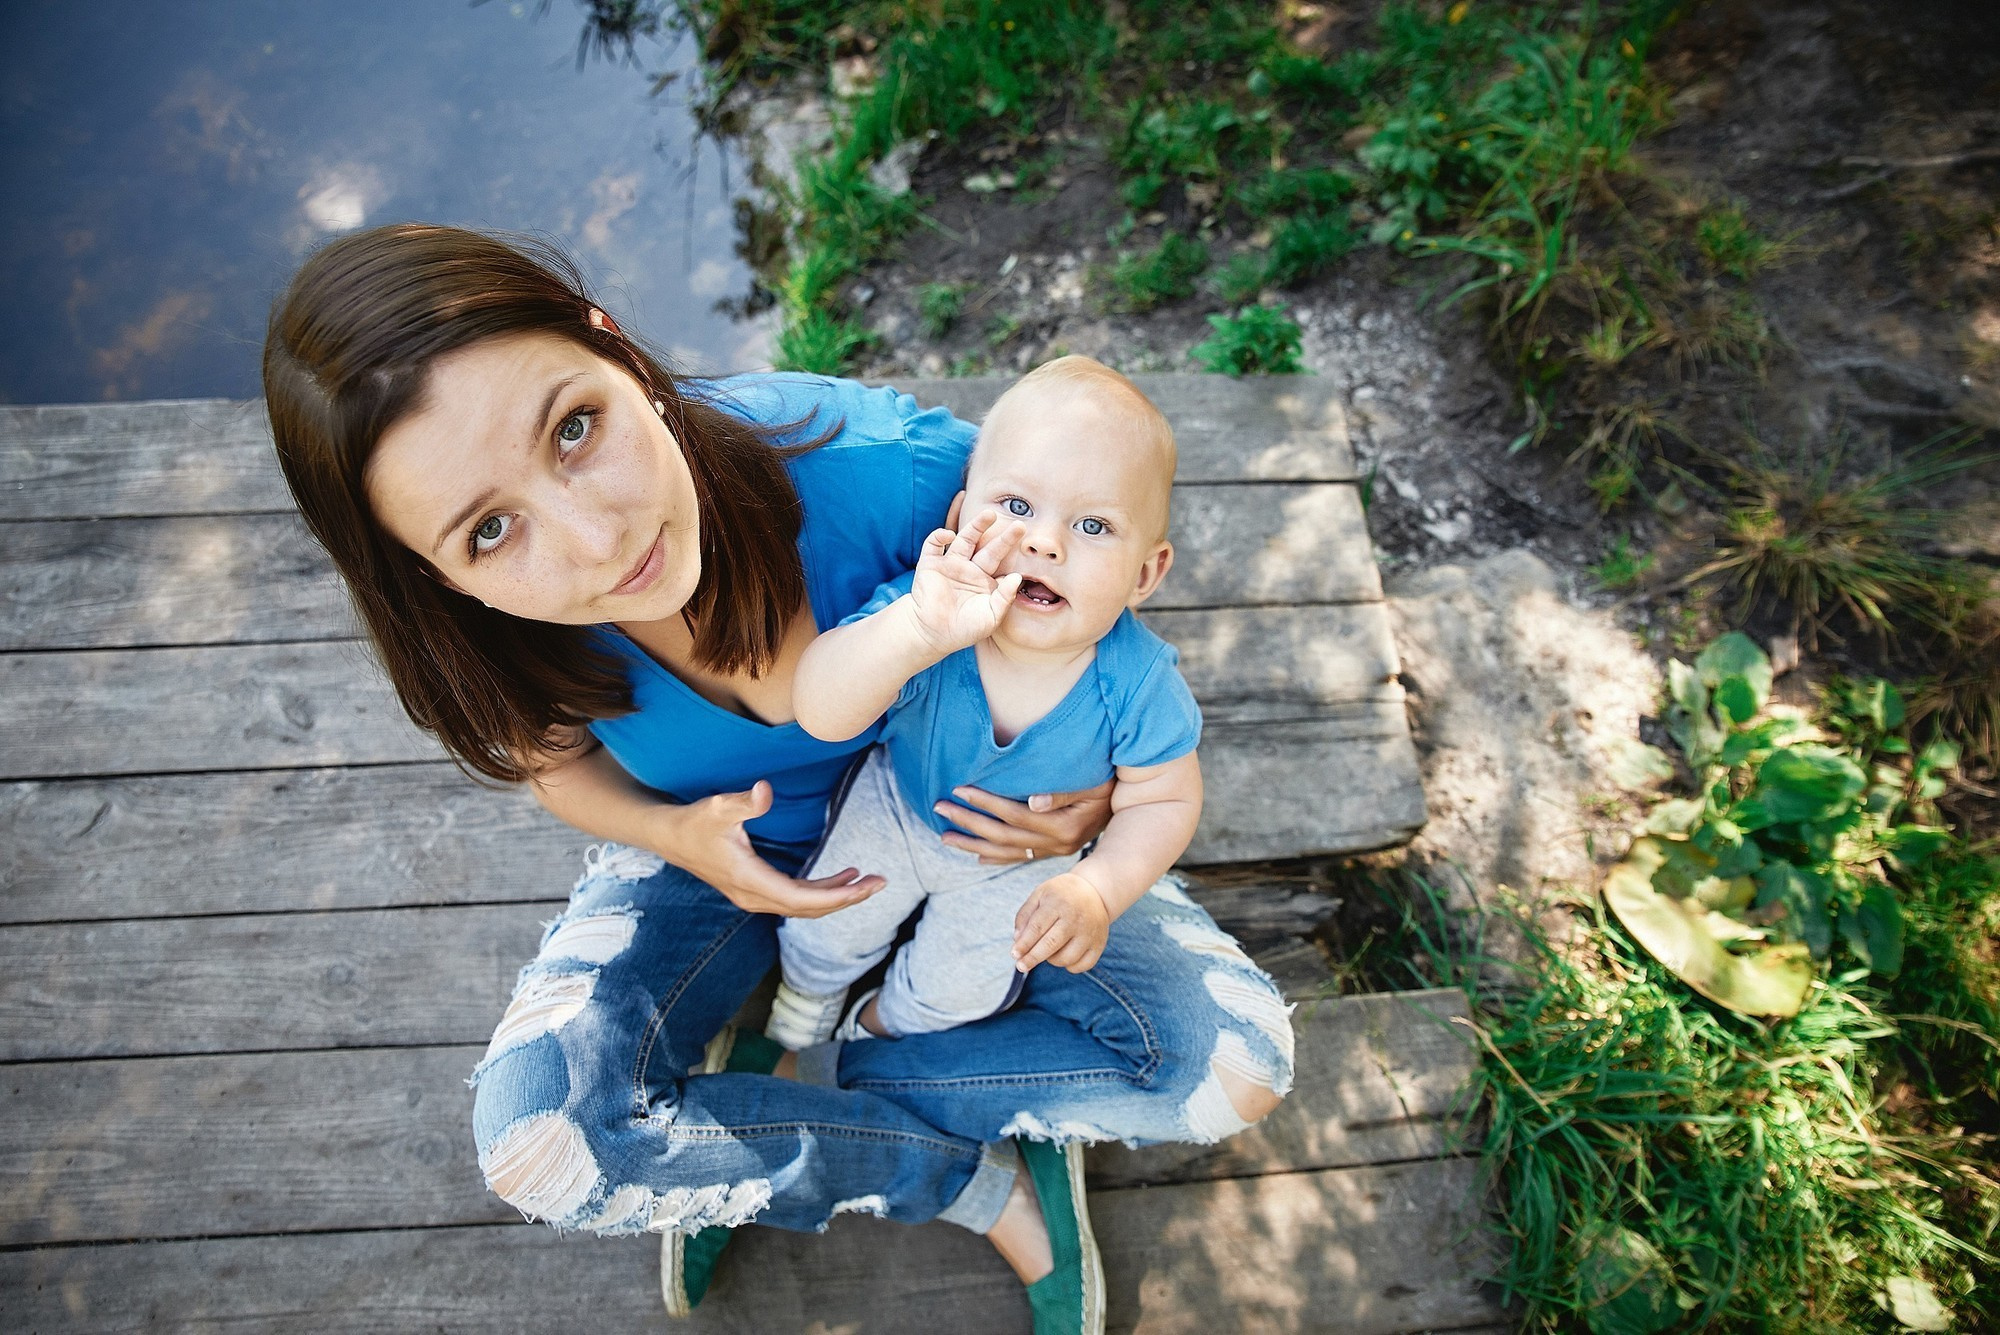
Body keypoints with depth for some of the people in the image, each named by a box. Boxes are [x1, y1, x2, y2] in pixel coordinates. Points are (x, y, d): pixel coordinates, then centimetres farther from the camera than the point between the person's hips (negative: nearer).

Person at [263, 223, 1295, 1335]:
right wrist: (678, 836, -22)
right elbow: (556, 755, -2)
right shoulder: (489, 628, -26)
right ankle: (992, 1186, -5)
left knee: (1235, 1065, -15)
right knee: (537, 1138, -26)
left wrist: (1094, 790, -27)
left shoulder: (883, 467, -35)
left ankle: (777, 1080, -4)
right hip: (716, 842, 1)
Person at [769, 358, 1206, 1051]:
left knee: (959, 987, 12)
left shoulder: (1137, 683, -35)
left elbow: (1164, 799, -18)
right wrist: (918, 630, -65)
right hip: (897, 804, 0)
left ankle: (880, 1027, 49)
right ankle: (801, 1007, 55)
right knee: (825, 930, 16)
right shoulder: (922, 609, -37)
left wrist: (1096, 891, -33)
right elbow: (819, 714, -49)